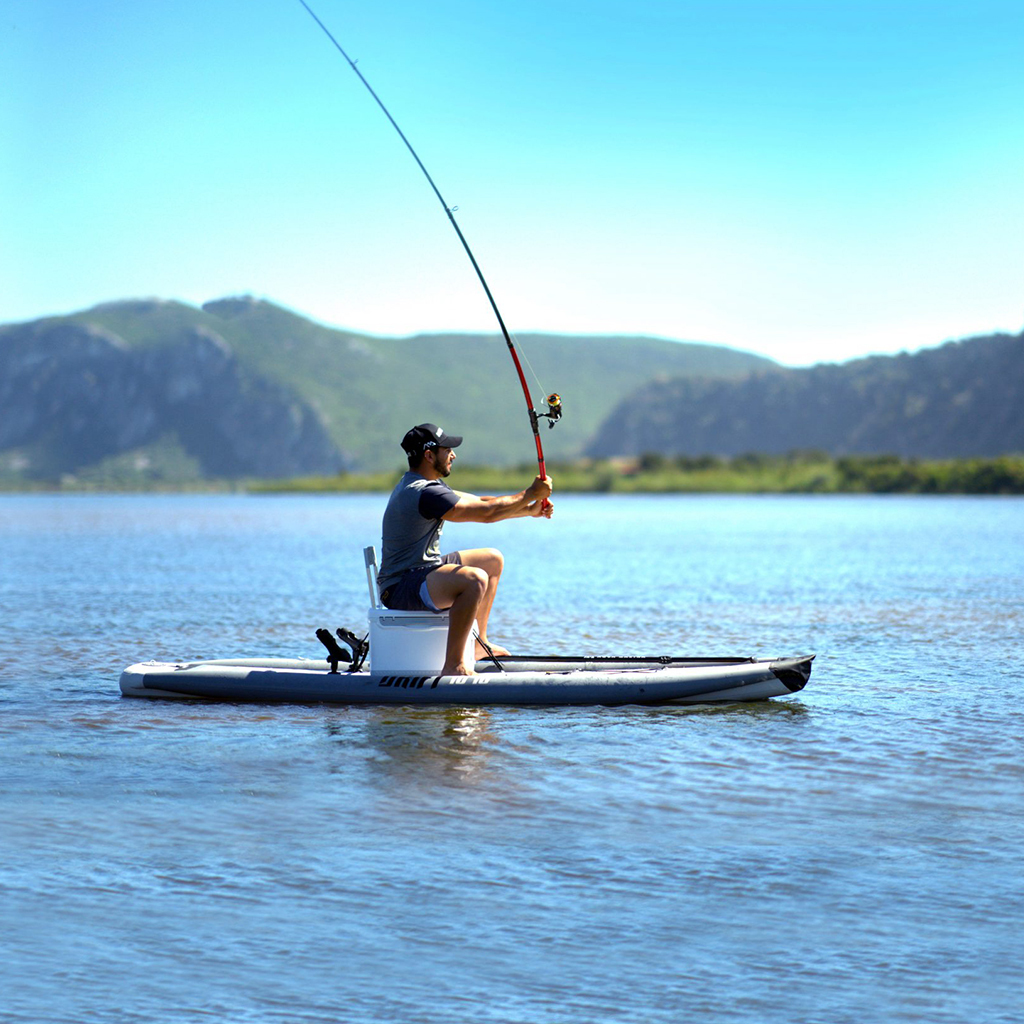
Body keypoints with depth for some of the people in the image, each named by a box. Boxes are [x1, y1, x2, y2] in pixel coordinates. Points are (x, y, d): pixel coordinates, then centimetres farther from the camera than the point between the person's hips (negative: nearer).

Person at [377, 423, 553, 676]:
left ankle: (478, 643, 31)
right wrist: (530, 494, -9)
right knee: (475, 579, -36)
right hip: (401, 588, -11)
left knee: (493, 560, 23)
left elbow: (479, 503, 16)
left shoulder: (415, 485, 12)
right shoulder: (426, 493, -22)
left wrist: (530, 510, 10)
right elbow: (487, 513, -21)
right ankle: (454, 665, -30)